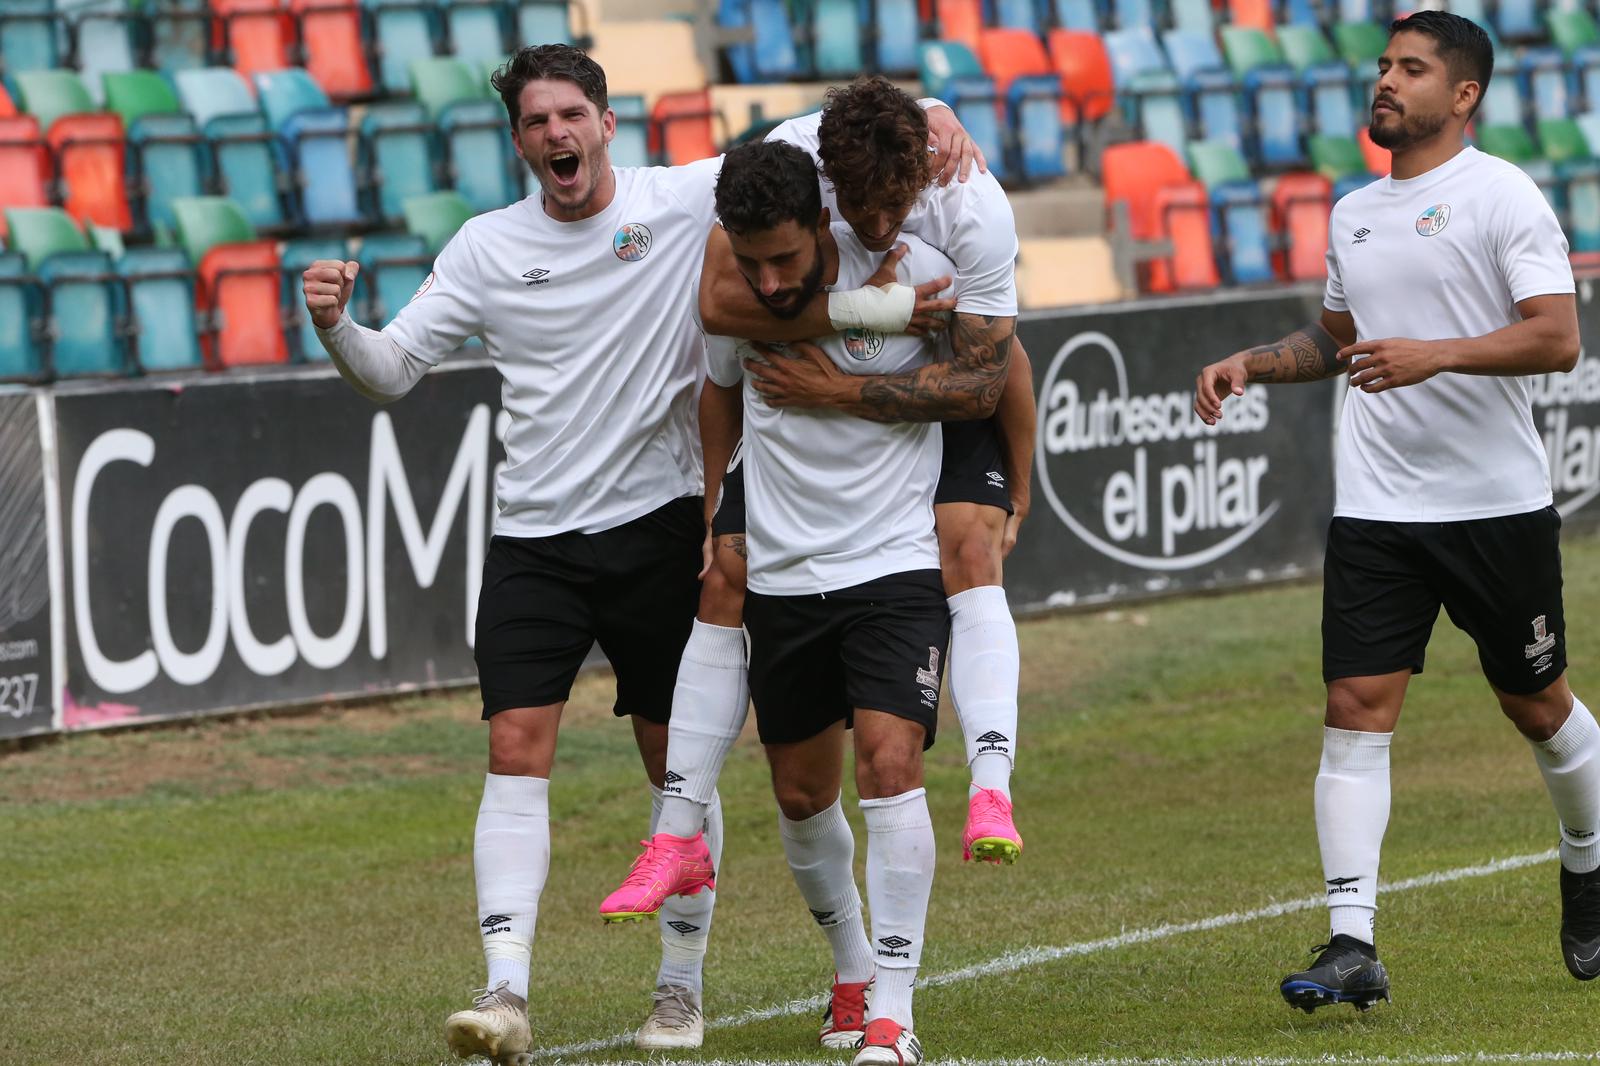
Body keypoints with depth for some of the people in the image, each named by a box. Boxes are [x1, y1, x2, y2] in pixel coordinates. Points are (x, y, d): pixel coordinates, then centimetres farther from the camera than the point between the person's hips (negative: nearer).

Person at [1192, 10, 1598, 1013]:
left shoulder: (1501, 195, -7)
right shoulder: (1354, 214, 13)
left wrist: (1437, 355, -26)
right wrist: (1250, 363, 12)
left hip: (1500, 505, -5)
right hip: (1376, 508, 5)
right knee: (1357, 708, -8)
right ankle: (1352, 945, -12)